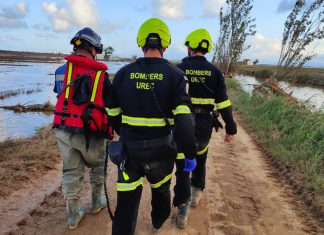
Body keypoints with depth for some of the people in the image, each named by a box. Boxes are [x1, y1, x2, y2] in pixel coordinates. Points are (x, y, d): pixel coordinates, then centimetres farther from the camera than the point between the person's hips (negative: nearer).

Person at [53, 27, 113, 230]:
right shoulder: (101, 74, -6)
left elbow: (60, 96, 10)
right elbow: (110, 104, -1)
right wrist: (111, 128, 12)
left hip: (63, 129, 3)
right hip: (90, 132, -3)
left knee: (71, 171, 15)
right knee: (98, 166, 22)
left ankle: (74, 215, 26)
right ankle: (97, 202, 38)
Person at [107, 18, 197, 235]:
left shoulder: (124, 73, -3)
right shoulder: (174, 75, -10)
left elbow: (113, 114, 4)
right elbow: (184, 119, -18)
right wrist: (191, 154, -9)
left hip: (129, 149, 0)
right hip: (160, 150, 0)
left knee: (126, 204, 9)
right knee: (161, 188, 28)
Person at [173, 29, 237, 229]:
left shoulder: (178, 69, -4)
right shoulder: (214, 72, -2)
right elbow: (223, 103, -4)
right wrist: (231, 128, 2)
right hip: (204, 125, 2)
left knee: (182, 165, 5)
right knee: (200, 159, 26)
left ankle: (183, 209, 4)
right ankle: (197, 191, 37)